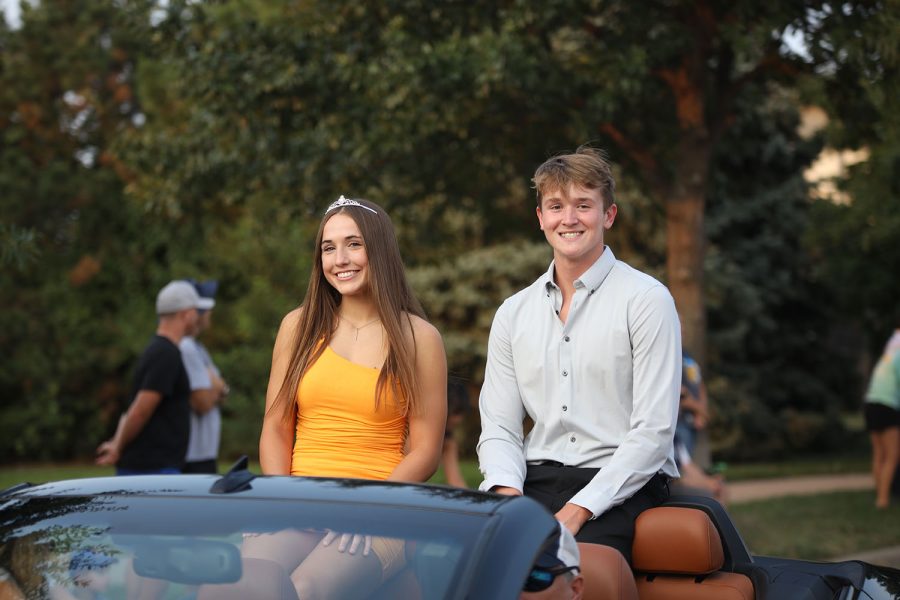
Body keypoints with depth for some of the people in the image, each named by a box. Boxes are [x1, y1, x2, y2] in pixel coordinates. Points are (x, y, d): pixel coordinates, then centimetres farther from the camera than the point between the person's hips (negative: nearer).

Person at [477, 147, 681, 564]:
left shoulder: (646, 300, 0)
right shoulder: (513, 313, 15)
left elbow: (653, 432, -7)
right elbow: (498, 426, 11)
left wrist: (578, 511, -16)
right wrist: (508, 494, -11)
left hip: (621, 487, -4)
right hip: (534, 485, 4)